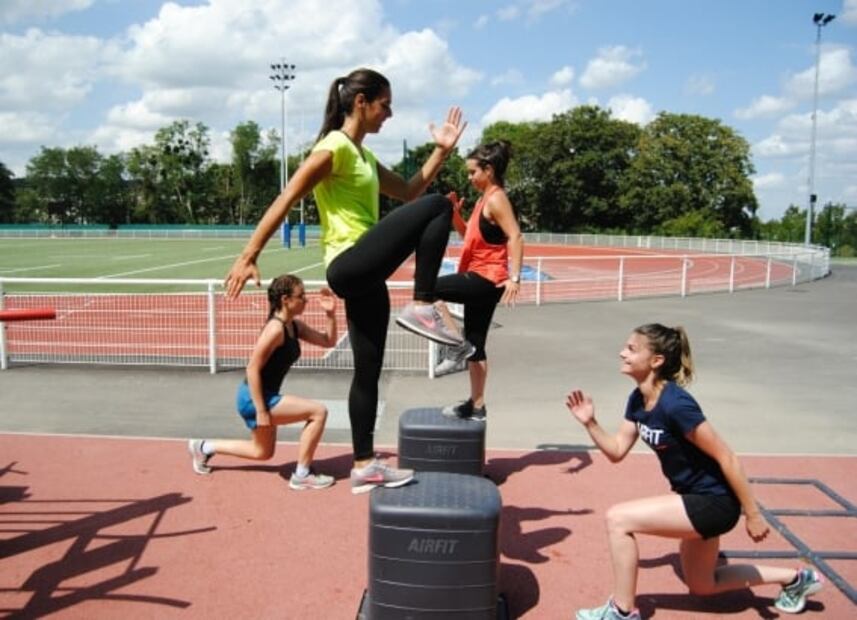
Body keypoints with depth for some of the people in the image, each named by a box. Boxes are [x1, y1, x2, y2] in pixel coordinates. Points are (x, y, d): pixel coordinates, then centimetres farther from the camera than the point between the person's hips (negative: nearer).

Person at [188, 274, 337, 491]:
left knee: (263, 452, 25)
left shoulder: (295, 326, 4)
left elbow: (328, 341, 11)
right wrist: (261, 411, -24)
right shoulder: (275, 329, -23)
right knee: (318, 411, -16)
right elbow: (253, 369, -24)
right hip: (254, 398, -10)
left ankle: (204, 447, 37)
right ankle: (302, 475, -5)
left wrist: (331, 314, -5)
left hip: (266, 397, 10)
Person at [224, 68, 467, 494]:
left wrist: (442, 150, 19)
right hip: (349, 267, -9)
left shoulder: (363, 156, 20)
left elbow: (409, 192, 27)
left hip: (364, 274, 9)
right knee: (438, 207, -18)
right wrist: (248, 256, -17)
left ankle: (364, 465, 19)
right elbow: (285, 201, -13)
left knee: (368, 372, 11)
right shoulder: (335, 147, -8)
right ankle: (421, 309, -18)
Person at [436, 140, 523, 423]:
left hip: (486, 279, -10)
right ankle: (477, 405, 20)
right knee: (475, 345, 13)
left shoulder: (496, 199, -12)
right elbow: (468, 234, 24)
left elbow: (515, 237, -21)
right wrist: (455, 213, 8)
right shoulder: (484, 199, 17)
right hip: (480, 279, 10)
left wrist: (515, 277, -29)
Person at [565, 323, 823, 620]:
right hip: (695, 499, 10)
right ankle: (795, 578, 40)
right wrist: (590, 423, -12)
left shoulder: (675, 404, -29)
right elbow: (617, 451, 3)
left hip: (714, 502, -10)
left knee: (618, 519, -18)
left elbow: (726, 458, -24)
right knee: (701, 585, 26)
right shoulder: (637, 400, -3)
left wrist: (753, 515, -18)